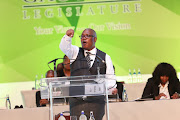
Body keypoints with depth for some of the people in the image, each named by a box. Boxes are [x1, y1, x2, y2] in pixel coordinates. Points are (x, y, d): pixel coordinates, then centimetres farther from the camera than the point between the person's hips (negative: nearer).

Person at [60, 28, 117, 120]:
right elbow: (64, 47, -6)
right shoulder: (75, 52, 13)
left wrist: (112, 87, -10)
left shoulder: (105, 57, 12)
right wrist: (68, 36, -27)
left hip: (96, 100, 0)